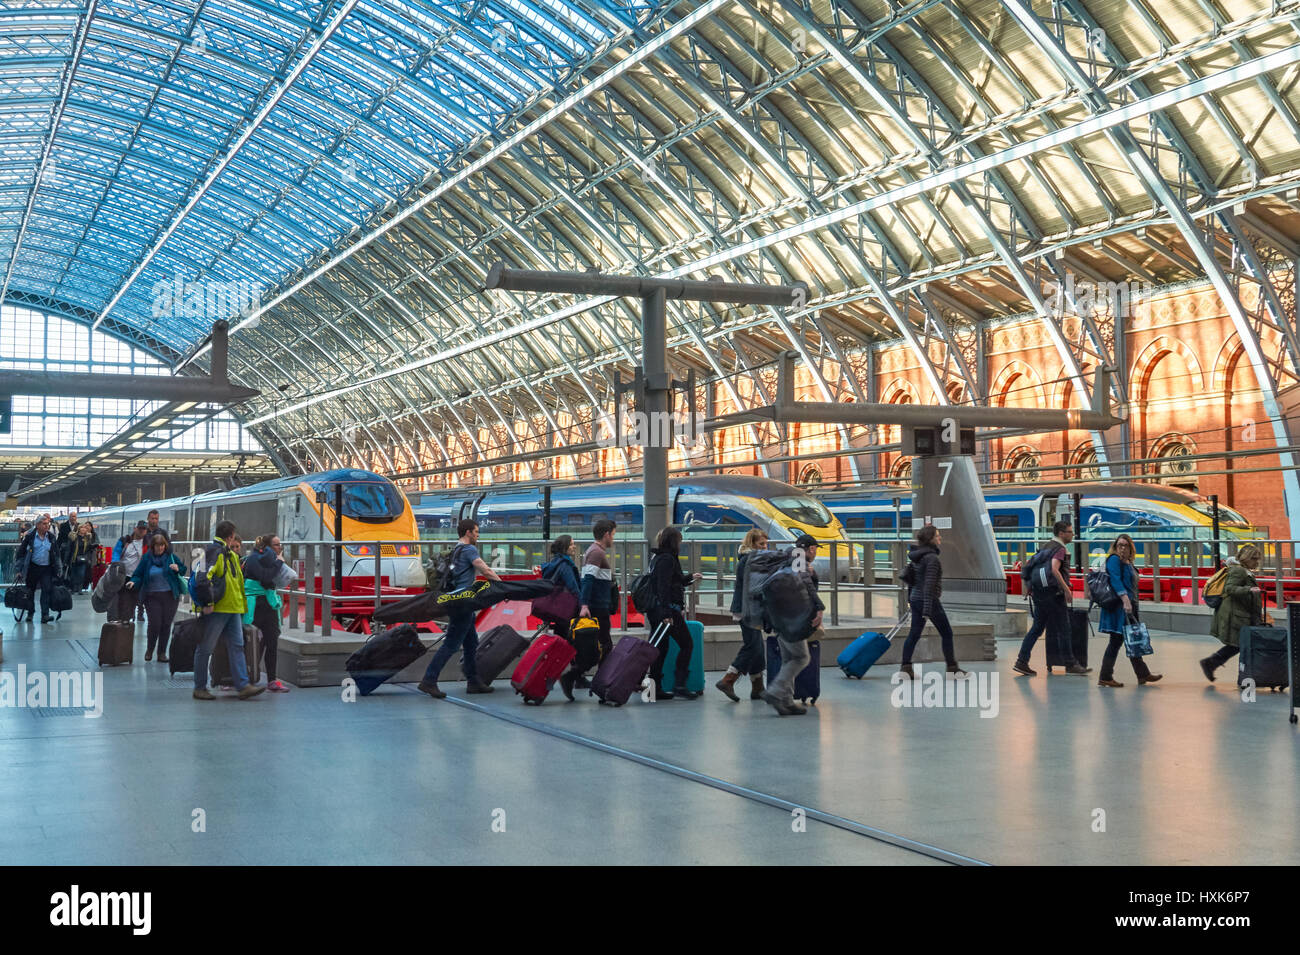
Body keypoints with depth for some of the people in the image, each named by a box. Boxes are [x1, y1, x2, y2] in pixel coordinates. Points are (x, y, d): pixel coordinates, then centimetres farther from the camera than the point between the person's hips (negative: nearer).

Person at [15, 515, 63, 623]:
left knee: (46, 590, -10)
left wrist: (58, 570, 10)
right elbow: (21, 552, -1)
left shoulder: (52, 537, 5)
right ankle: (30, 613, 26)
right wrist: (20, 570, -3)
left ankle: (45, 615, -12)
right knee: (30, 590, 10)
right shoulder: (29, 536, -5)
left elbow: (57, 554, 13)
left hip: (47, 569, 1)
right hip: (32, 568, -1)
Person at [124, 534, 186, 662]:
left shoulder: (171, 556, 4)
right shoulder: (146, 559, 3)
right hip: (152, 596, -1)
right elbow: (138, 574, 5)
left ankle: (162, 653, 14)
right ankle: (149, 649, 16)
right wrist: (134, 582, -15)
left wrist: (178, 569, -10)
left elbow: (183, 569, 11)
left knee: (166, 624, 3)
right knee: (154, 624, -9)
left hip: (170, 595, 1)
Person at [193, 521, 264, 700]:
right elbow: (204, 577, -24)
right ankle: (199, 688, 9)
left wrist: (242, 604, 25)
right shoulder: (214, 551, -12)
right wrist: (208, 603, -24)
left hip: (233, 609, 9)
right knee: (205, 648, 2)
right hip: (216, 610, -9)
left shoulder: (231, 555, 19)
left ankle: (243, 685, 0)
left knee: (237, 646, 2)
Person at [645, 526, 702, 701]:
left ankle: (655, 687, 10)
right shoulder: (667, 559, -13)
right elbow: (664, 586, -21)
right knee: (686, 644, 0)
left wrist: (690, 578, 38)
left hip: (655, 610, 9)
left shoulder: (656, 557, 16)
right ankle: (679, 685, -3)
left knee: (660, 648, 10)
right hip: (668, 609, -9)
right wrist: (666, 613, -24)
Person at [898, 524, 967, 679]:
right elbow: (929, 585, -23)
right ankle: (952, 667, 12)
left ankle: (905, 667, 3)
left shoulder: (916, 556, 8)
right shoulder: (932, 558, -18)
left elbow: (911, 577, 16)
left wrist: (909, 599, 25)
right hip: (929, 600, -8)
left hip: (915, 599, 8)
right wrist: (927, 610, -24)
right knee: (946, 633, 6)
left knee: (914, 634, 8)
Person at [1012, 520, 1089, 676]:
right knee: (1063, 629, 0)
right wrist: (1067, 589, -22)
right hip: (1053, 593, -9)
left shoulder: (1046, 546, 17)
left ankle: (1021, 662, 6)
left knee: (1037, 628, 11)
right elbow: (1054, 570, -25)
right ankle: (1070, 664, 7)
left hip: (1038, 592, 9)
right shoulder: (1060, 549, -11)